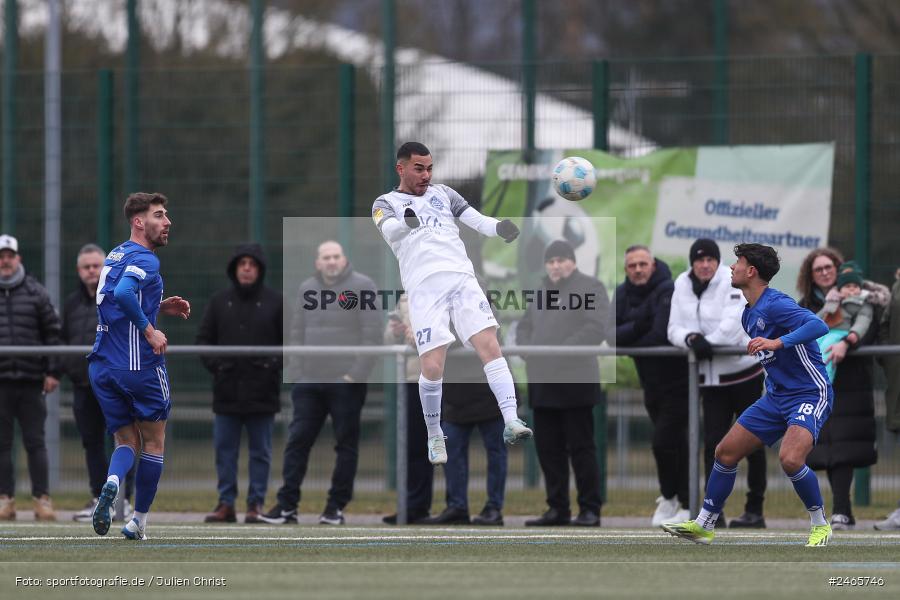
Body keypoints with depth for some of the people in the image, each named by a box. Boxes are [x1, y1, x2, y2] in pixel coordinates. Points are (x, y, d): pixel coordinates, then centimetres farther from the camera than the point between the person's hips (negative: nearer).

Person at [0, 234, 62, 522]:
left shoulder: (36, 292, 8)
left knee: (35, 442, 0)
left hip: (31, 380, 0)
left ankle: (42, 498, 2)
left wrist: (52, 372, 1)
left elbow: (53, 333, 8)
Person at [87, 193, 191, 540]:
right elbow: (123, 293, -31)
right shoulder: (144, 259, -13)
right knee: (154, 442, 11)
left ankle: (112, 482, -21)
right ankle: (138, 522, 13)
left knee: (127, 441, 12)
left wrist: (160, 307, 17)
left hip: (103, 367, 7)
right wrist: (150, 331, -22)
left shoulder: (116, 256, 15)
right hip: (140, 365, -7)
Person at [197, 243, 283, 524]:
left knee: (260, 452, 3)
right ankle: (226, 504, 9)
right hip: (227, 391, 2)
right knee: (225, 450, 3)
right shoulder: (220, 302, 8)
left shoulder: (275, 302, 2)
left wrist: (275, 365, -10)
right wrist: (214, 364, -4)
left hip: (262, 392, -2)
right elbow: (204, 339, 12)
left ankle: (256, 504, 9)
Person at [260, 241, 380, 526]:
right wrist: (296, 371, 2)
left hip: (346, 384, -4)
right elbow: (297, 332, 14)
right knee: (297, 441, 2)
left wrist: (356, 373, -14)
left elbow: (371, 335, -8)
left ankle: (336, 506, 8)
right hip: (308, 383, 4)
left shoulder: (362, 286, -3)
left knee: (346, 445, 2)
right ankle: (287, 505, 4)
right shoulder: (307, 289, 13)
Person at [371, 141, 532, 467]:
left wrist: (499, 227, -9)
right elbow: (388, 229, -9)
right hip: (424, 286, -3)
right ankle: (435, 437, 9)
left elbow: (476, 220, 14)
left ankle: (511, 421, -20)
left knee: (489, 345, -15)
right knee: (432, 366, -10)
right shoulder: (386, 203, 13)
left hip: (461, 277, 3)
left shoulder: (442, 193, 23)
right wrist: (406, 222, -34)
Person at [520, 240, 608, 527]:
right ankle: (557, 508, 14)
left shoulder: (590, 287, -1)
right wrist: (526, 347, 1)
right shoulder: (541, 291, 22)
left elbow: (597, 328, -13)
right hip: (541, 382, 7)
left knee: (581, 447, -4)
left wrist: (562, 350, -20)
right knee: (548, 447, 7)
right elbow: (524, 326, 24)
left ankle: (590, 509, 0)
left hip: (575, 380, -7)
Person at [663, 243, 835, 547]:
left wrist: (778, 342, -40)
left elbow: (818, 326, -33)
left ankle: (820, 525, -8)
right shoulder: (749, 314, 11)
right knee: (726, 452, 6)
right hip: (776, 396, 10)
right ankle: (703, 525, 18)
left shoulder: (775, 304, -19)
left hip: (810, 394, -10)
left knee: (790, 458, -29)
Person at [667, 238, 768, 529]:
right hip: (710, 377, 4)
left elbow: (733, 325, -22)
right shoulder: (682, 285, 4)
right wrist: (690, 338, -19)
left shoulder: (733, 282, -12)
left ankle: (755, 509, 12)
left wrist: (708, 342, -24)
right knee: (713, 442, -2)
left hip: (743, 371, -4)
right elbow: (674, 328, 0)